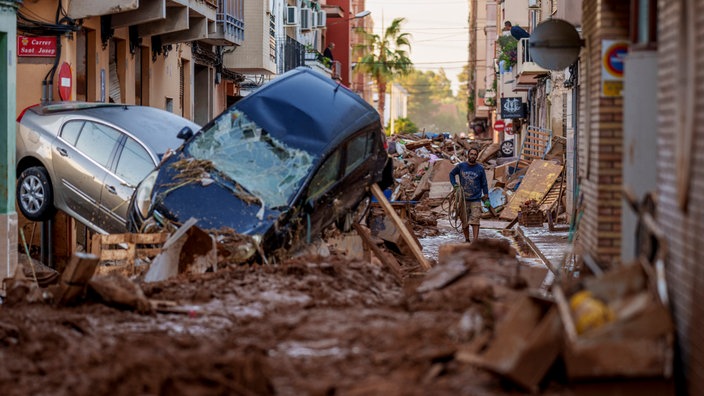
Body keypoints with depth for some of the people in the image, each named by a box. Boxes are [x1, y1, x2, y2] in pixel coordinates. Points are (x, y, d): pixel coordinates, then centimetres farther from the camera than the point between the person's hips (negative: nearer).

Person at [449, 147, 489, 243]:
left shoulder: (480, 168, 0)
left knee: (475, 221, -12)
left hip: (476, 200, -2)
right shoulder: (460, 166, 2)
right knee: (464, 222, 9)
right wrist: (454, 184, 2)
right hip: (464, 199, 2)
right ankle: (467, 240, 23)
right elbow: (451, 174, 17)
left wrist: (485, 194, 10)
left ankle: (475, 241, -16)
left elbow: (484, 183, 9)